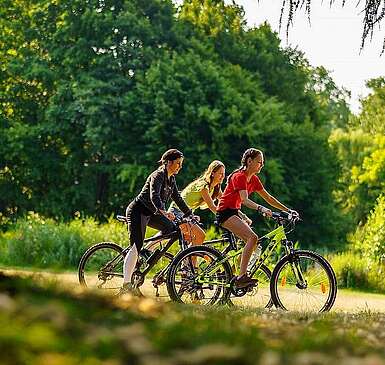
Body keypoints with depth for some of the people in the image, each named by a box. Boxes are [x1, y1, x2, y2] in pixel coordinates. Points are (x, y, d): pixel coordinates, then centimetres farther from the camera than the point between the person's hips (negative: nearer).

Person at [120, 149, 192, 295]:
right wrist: (163, 212, -50)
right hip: (137, 211, -10)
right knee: (136, 247, -21)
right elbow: (154, 196, -35)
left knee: (172, 230, 6)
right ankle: (126, 285, -30)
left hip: (150, 213, 10)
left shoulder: (171, 179, 9)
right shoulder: (158, 175, -18)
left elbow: (178, 199, 19)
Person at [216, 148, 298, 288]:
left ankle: (241, 277, 6)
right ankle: (242, 277, -30)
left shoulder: (254, 179, 10)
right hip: (225, 212, -10)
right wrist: (261, 209, -46)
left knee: (253, 242, -1)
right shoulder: (239, 176, -17)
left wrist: (288, 210, 9)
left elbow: (268, 197, 14)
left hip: (234, 212, 10)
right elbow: (245, 200, -30)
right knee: (252, 237, -25)